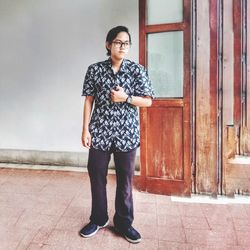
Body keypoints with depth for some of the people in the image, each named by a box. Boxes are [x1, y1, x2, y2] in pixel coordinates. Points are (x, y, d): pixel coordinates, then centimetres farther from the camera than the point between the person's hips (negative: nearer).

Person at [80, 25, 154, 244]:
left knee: (125, 178, 8)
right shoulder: (95, 69, 2)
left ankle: (124, 222, 25)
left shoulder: (137, 70, 0)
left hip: (127, 132, -1)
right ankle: (98, 219, 30)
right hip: (100, 131, 1)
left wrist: (125, 97, -15)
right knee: (97, 176, 9)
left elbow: (148, 101, 0)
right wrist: (86, 129, -2)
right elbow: (89, 101, 4)